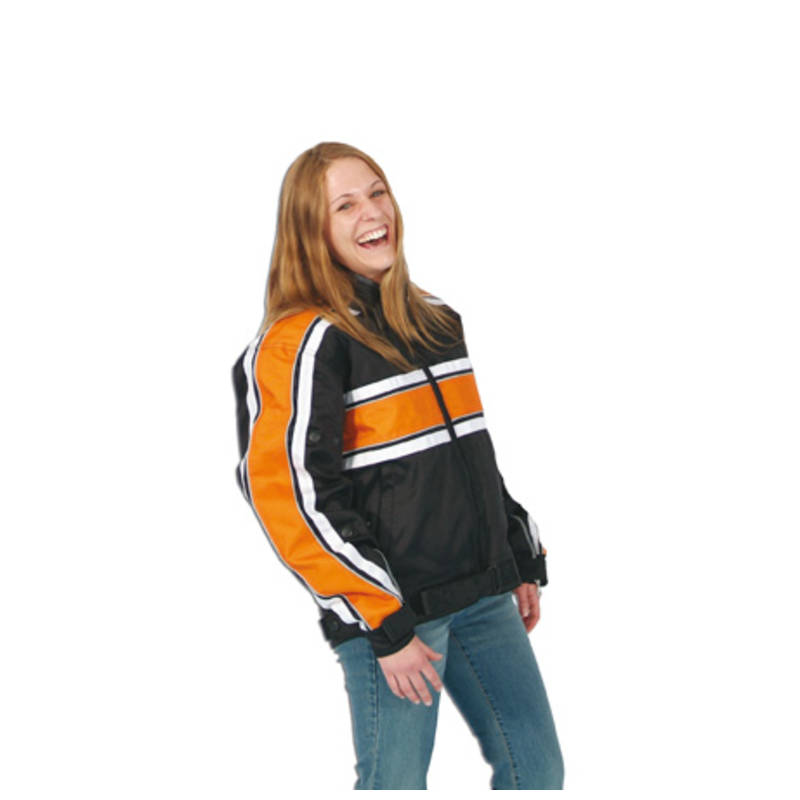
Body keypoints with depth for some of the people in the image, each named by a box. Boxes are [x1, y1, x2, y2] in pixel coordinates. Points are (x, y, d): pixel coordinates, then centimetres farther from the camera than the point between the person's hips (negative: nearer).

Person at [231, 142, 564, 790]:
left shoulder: (435, 320, 14)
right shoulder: (302, 342, -10)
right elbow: (292, 500, -16)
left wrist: (525, 562, 19)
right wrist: (384, 626, -16)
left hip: (481, 595, 7)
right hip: (389, 609, -7)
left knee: (538, 770, 9)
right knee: (396, 784, -1)